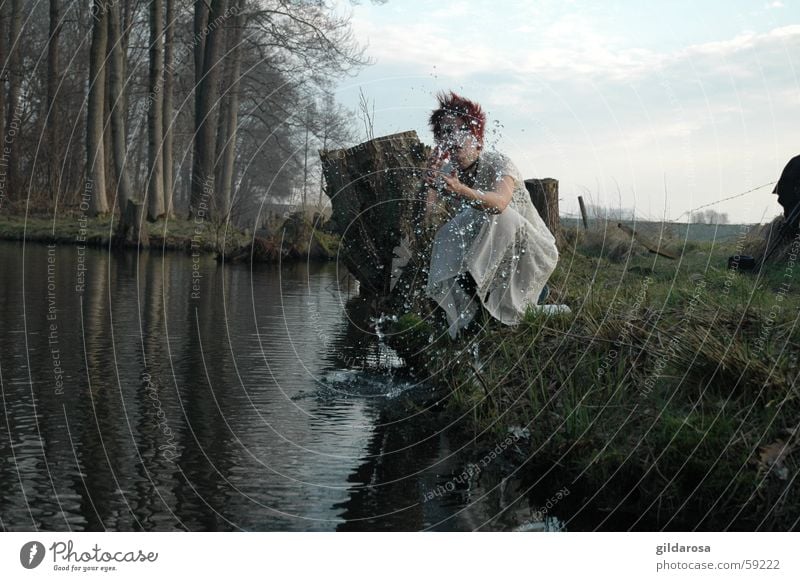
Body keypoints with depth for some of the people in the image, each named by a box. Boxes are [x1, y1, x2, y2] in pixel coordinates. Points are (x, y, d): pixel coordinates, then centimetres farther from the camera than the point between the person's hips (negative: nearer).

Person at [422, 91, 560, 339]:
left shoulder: (498, 163, -21)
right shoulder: (445, 172, -4)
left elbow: (499, 202, -44)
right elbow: (426, 220, -14)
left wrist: (461, 190, -60)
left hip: (532, 251, -6)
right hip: (488, 255, 6)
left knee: (498, 216, -32)